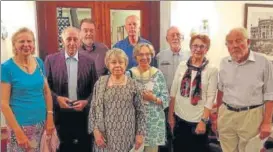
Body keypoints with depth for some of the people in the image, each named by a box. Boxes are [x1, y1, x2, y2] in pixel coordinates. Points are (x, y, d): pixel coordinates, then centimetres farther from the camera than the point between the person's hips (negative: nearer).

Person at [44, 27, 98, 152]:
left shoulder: (89, 61, 1)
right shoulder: (51, 60, -1)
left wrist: (86, 102, -13)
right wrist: (57, 98, -14)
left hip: (82, 114, 1)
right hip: (60, 114, -1)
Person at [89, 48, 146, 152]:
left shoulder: (134, 85, -3)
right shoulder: (100, 83, 0)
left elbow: (140, 111, 0)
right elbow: (93, 109, 2)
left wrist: (140, 133, -3)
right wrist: (95, 130, -6)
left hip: (126, 136, -1)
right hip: (105, 135, 1)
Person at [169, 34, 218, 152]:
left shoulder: (212, 70, -6)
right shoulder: (182, 66, 1)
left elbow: (210, 97, -8)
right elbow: (173, 92, 3)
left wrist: (203, 121, -11)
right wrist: (171, 115, 2)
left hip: (198, 120, -3)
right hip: (179, 118, 3)